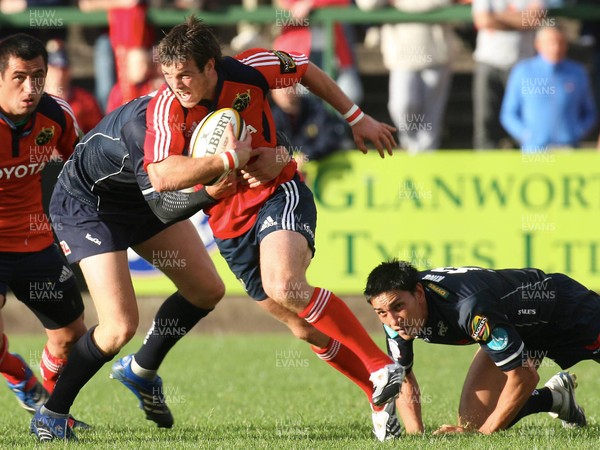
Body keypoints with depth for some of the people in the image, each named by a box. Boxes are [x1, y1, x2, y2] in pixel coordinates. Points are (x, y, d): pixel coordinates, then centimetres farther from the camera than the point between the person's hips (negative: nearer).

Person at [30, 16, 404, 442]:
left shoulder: (249, 70, -14)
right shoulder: (164, 109, -16)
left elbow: (308, 70, 6)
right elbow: (161, 177, -30)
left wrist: (357, 118, 13)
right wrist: (228, 159, -35)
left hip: (280, 193, -3)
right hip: (231, 221, 3)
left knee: (284, 287, -30)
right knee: (303, 325, 1)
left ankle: (382, 368, -22)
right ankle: (381, 397, 14)